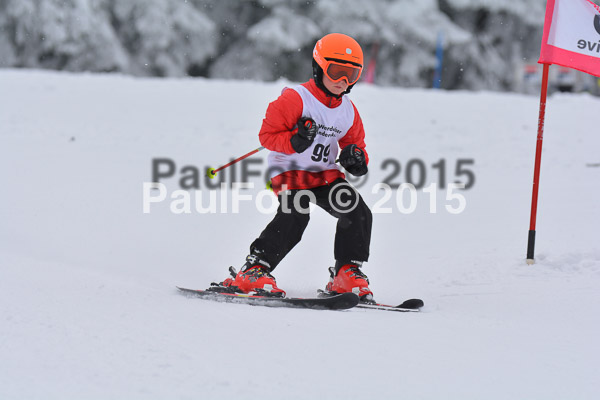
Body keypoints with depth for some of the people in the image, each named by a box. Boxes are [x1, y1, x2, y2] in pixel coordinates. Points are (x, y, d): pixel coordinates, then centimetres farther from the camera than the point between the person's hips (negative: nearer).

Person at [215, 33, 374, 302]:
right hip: (290, 170, -6)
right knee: (295, 215, -30)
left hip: (325, 173, 7)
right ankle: (253, 272, -21)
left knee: (358, 213, -10)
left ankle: (347, 274, 5)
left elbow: (355, 143, 20)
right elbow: (267, 134, -12)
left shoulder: (348, 111, 8)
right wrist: (294, 142, -30)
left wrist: (356, 159, -4)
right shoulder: (295, 99, -13)